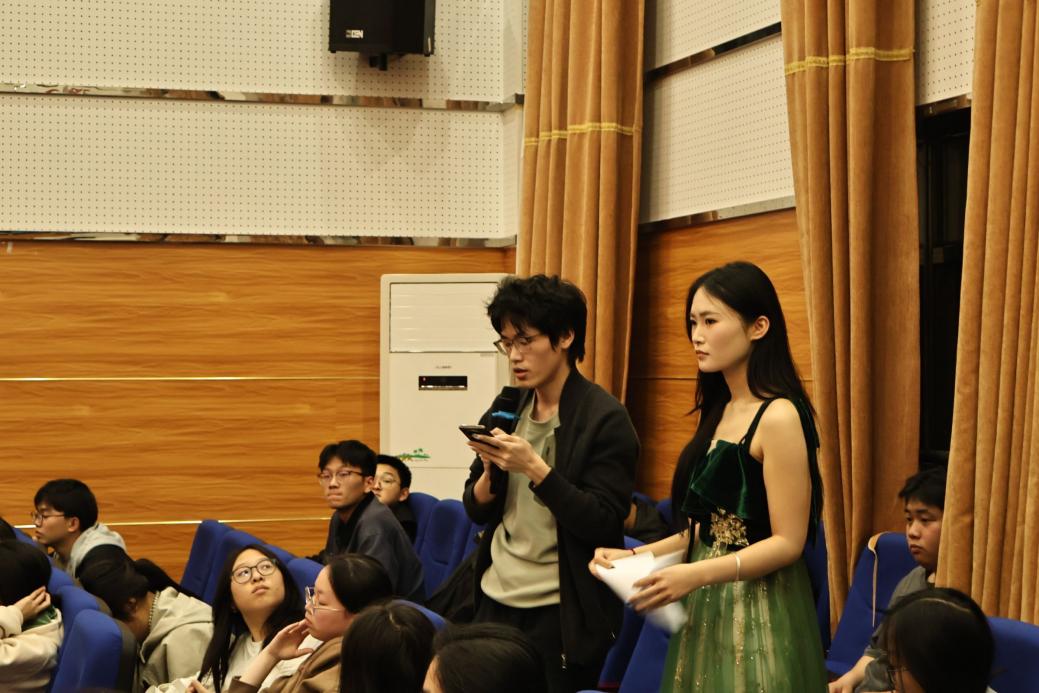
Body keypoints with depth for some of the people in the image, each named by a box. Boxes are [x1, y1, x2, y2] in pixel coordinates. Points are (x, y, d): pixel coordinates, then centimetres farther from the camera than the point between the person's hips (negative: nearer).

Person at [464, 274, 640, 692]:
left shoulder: (605, 419, -11)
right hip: (496, 599, 6)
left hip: (561, 613, -6)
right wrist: (491, 469, -10)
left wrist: (534, 467, -23)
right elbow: (476, 511, 12)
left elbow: (603, 525, -15)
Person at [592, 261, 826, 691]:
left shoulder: (779, 417, -15)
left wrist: (696, 575, -27)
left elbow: (787, 542, -17)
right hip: (705, 610, 8)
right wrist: (634, 555, 2)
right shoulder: (719, 412, 11)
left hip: (758, 615, -8)